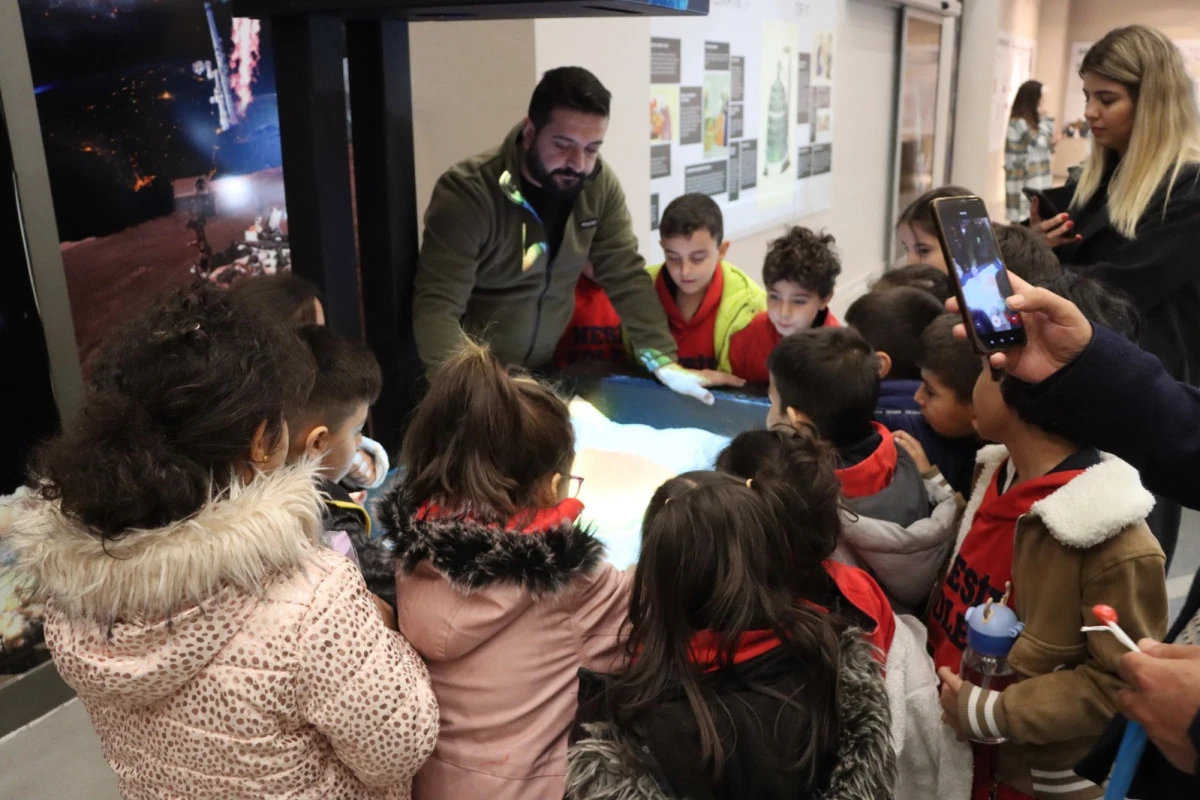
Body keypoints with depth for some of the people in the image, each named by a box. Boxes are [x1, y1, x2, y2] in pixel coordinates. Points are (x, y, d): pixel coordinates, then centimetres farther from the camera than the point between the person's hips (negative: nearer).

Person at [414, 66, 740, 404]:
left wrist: (665, 363, -12)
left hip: (546, 372, 3)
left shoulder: (600, 184, -5)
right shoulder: (466, 192, -21)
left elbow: (626, 277, -2)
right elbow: (437, 306, -26)